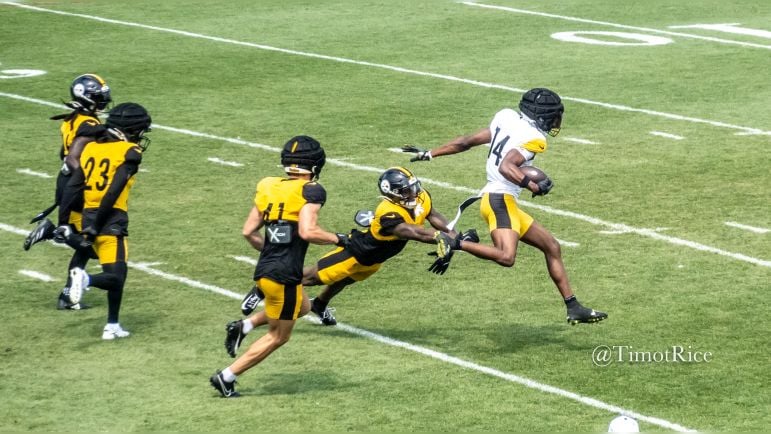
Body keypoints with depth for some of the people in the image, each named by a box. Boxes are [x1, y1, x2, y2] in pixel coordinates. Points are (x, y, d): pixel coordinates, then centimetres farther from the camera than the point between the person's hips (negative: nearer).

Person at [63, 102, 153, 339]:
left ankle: (112, 326, 18)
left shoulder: (91, 148, 12)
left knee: (117, 275, 17)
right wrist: (96, 228, -15)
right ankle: (86, 279, -34)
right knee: (116, 277, -7)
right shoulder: (129, 153, -6)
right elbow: (113, 192, -15)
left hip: (88, 216, 7)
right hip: (110, 220, -7)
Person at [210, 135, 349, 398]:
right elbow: (307, 232, -24)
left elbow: (248, 232, 9)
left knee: (302, 307, 31)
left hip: (263, 268, 8)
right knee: (278, 336, 10)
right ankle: (226, 377, 9)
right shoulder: (311, 191, -12)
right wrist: (337, 239, -8)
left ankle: (243, 327, 18)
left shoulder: (268, 187, 8)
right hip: (284, 275, -7)